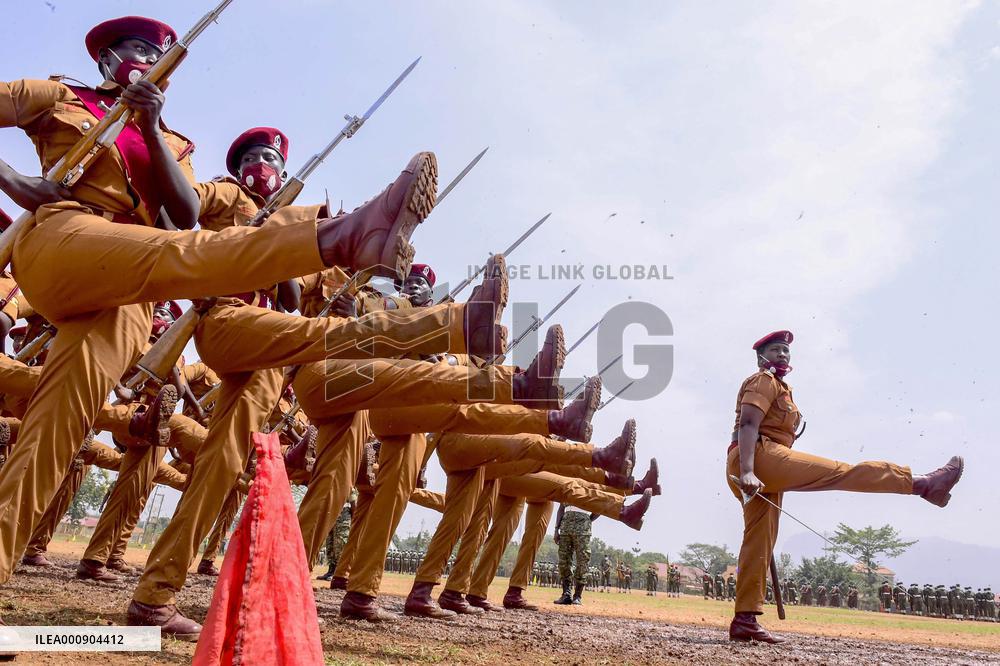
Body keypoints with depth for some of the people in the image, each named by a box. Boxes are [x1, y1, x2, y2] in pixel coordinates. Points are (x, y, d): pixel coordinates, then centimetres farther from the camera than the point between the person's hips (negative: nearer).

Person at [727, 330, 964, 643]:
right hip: (760, 455, -10)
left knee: (759, 544, 5)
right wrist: (747, 472, -28)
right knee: (839, 472, -13)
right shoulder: (763, 381, 0)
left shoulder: (780, 389, 30)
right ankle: (922, 483, -13)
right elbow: (748, 425, -16)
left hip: (761, 471, 10)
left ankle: (745, 621, 5)